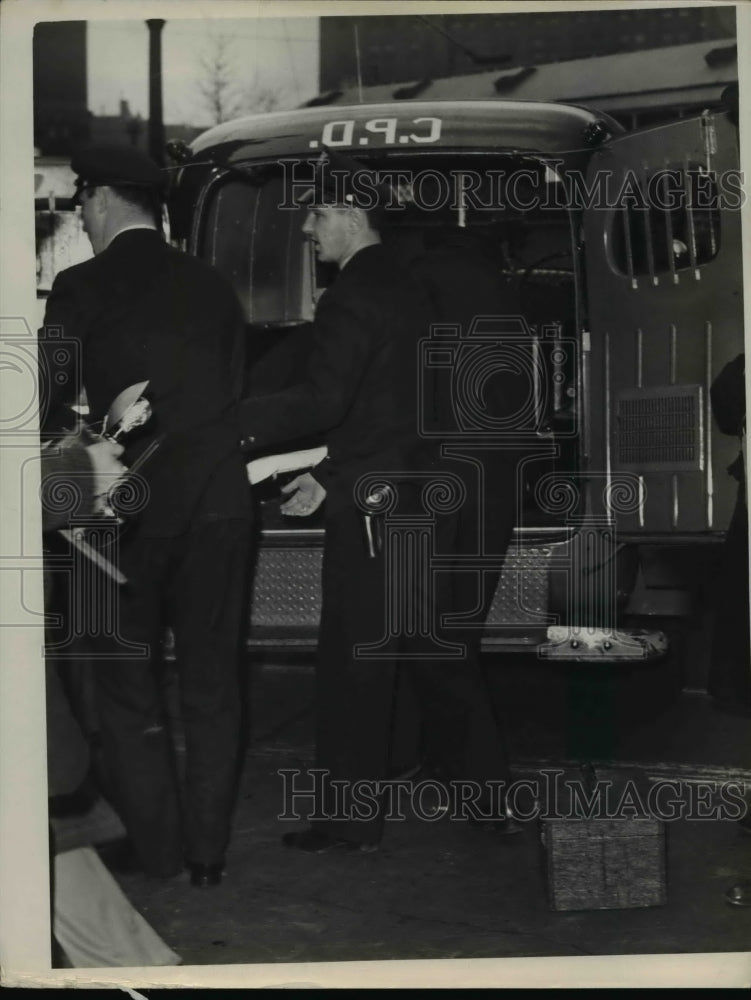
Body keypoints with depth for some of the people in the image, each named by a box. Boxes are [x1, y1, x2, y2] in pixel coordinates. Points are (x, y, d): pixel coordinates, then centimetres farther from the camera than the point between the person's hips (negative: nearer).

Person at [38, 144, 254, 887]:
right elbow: (234, 392, 11)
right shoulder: (212, 286, 7)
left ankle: (156, 848, 14)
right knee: (211, 684, 13)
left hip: (129, 507, -4)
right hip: (217, 502, 4)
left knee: (127, 686, 10)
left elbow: (47, 394, -4)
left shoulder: (81, 289, -5)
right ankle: (207, 851, 18)